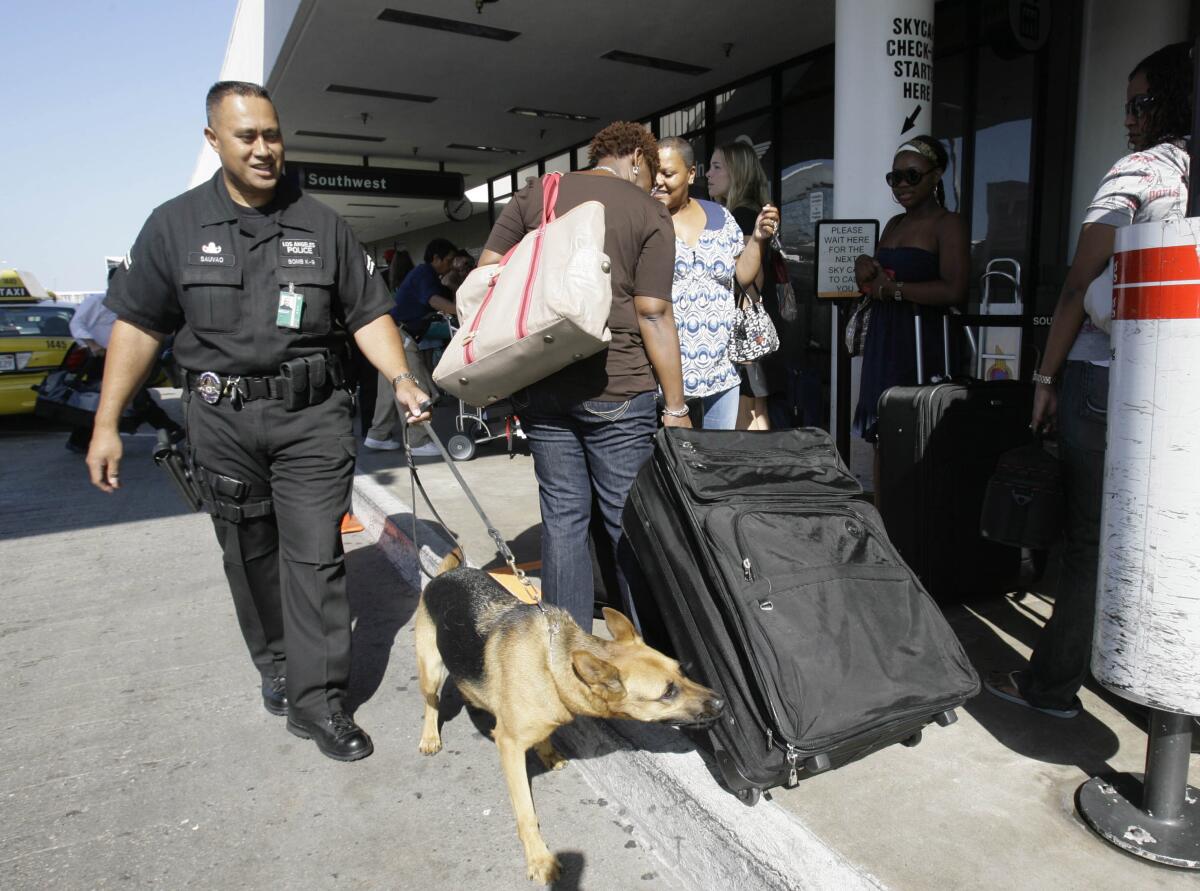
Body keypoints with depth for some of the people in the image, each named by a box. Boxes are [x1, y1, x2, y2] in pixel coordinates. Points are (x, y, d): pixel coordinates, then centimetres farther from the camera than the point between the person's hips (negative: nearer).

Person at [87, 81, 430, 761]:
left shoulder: (323, 225, 5)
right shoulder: (176, 225, 5)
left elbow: (368, 314, 4)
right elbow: (140, 325, 6)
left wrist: (401, 379, -12)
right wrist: (107, 423, 3)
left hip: (313, 416, -1)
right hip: (223, 419, 2)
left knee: (315, 557, -4)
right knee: (250, 556, 12)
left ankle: (317, 700, 5)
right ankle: (276, 665, 33)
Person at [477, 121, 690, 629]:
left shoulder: (534, 194, 12)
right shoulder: (649, 213, 1)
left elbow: (486, 273, 7)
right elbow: (653, 314, -7)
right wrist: (676, 408, -4)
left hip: (539, 383, 4)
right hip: (616, 387, -3)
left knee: (562, 516, 10)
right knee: (630, 522, 6)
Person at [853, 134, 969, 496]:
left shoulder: (948, 224, -5)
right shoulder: (894, 224, 19)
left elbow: (954, 290, -18)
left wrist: (895, 288, -11)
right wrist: (866, 270, 4)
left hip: (922, 343, -8)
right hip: (883, 342, 8)